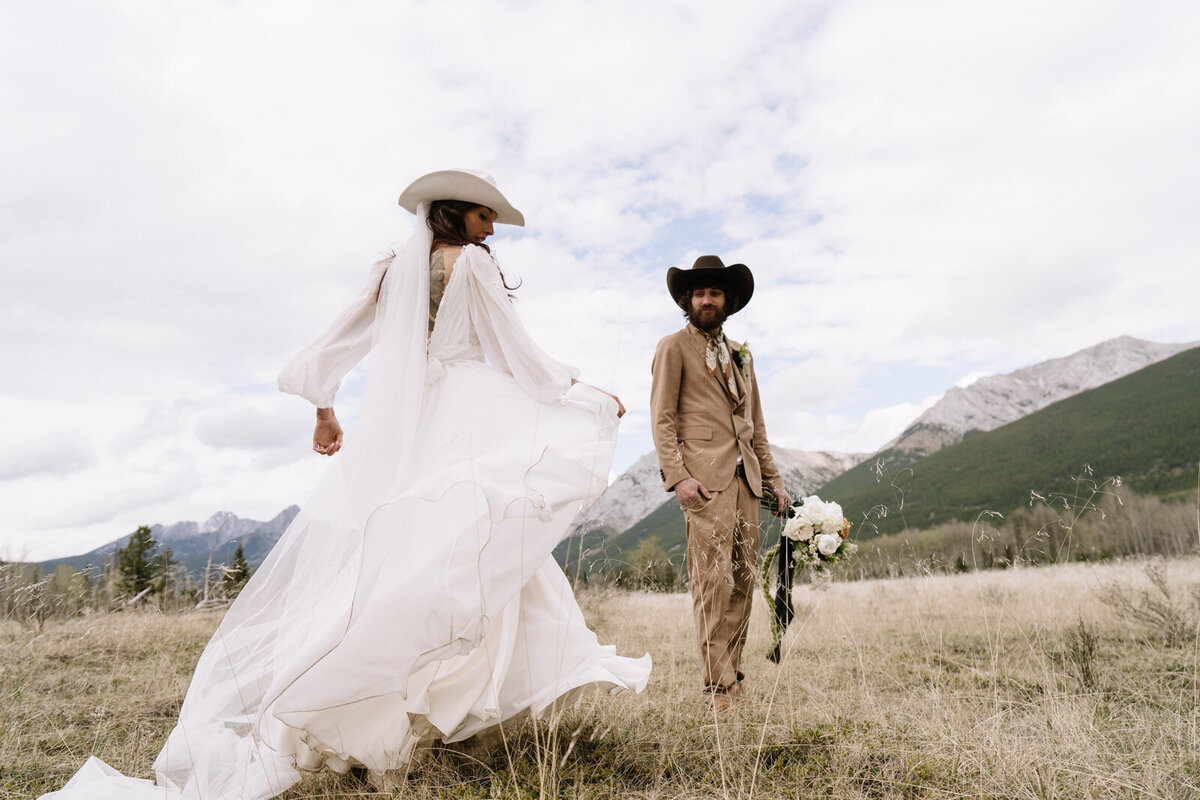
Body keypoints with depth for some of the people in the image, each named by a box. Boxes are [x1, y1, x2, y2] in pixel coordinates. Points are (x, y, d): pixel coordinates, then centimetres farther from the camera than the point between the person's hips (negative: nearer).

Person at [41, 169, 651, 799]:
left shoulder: (393, 270, 18)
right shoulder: (472, 263, 2)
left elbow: (336, 343, 21)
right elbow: (520, 356, 0)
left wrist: (325, 411, 33)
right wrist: (594, 397, 9)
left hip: (395, 437, 6)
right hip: (462, 426, -6)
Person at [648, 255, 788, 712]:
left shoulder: (740, 355, 24)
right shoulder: (673, 348, 5)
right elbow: (662, 418, -4)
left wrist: (772, 478, 19)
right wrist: (677, 476, -15)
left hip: (746, 479, 6)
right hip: (705, 479, -6)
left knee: (744, 581, 6)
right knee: (714, 582, -9)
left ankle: (734, 676, 16)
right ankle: (718, 689, -1)